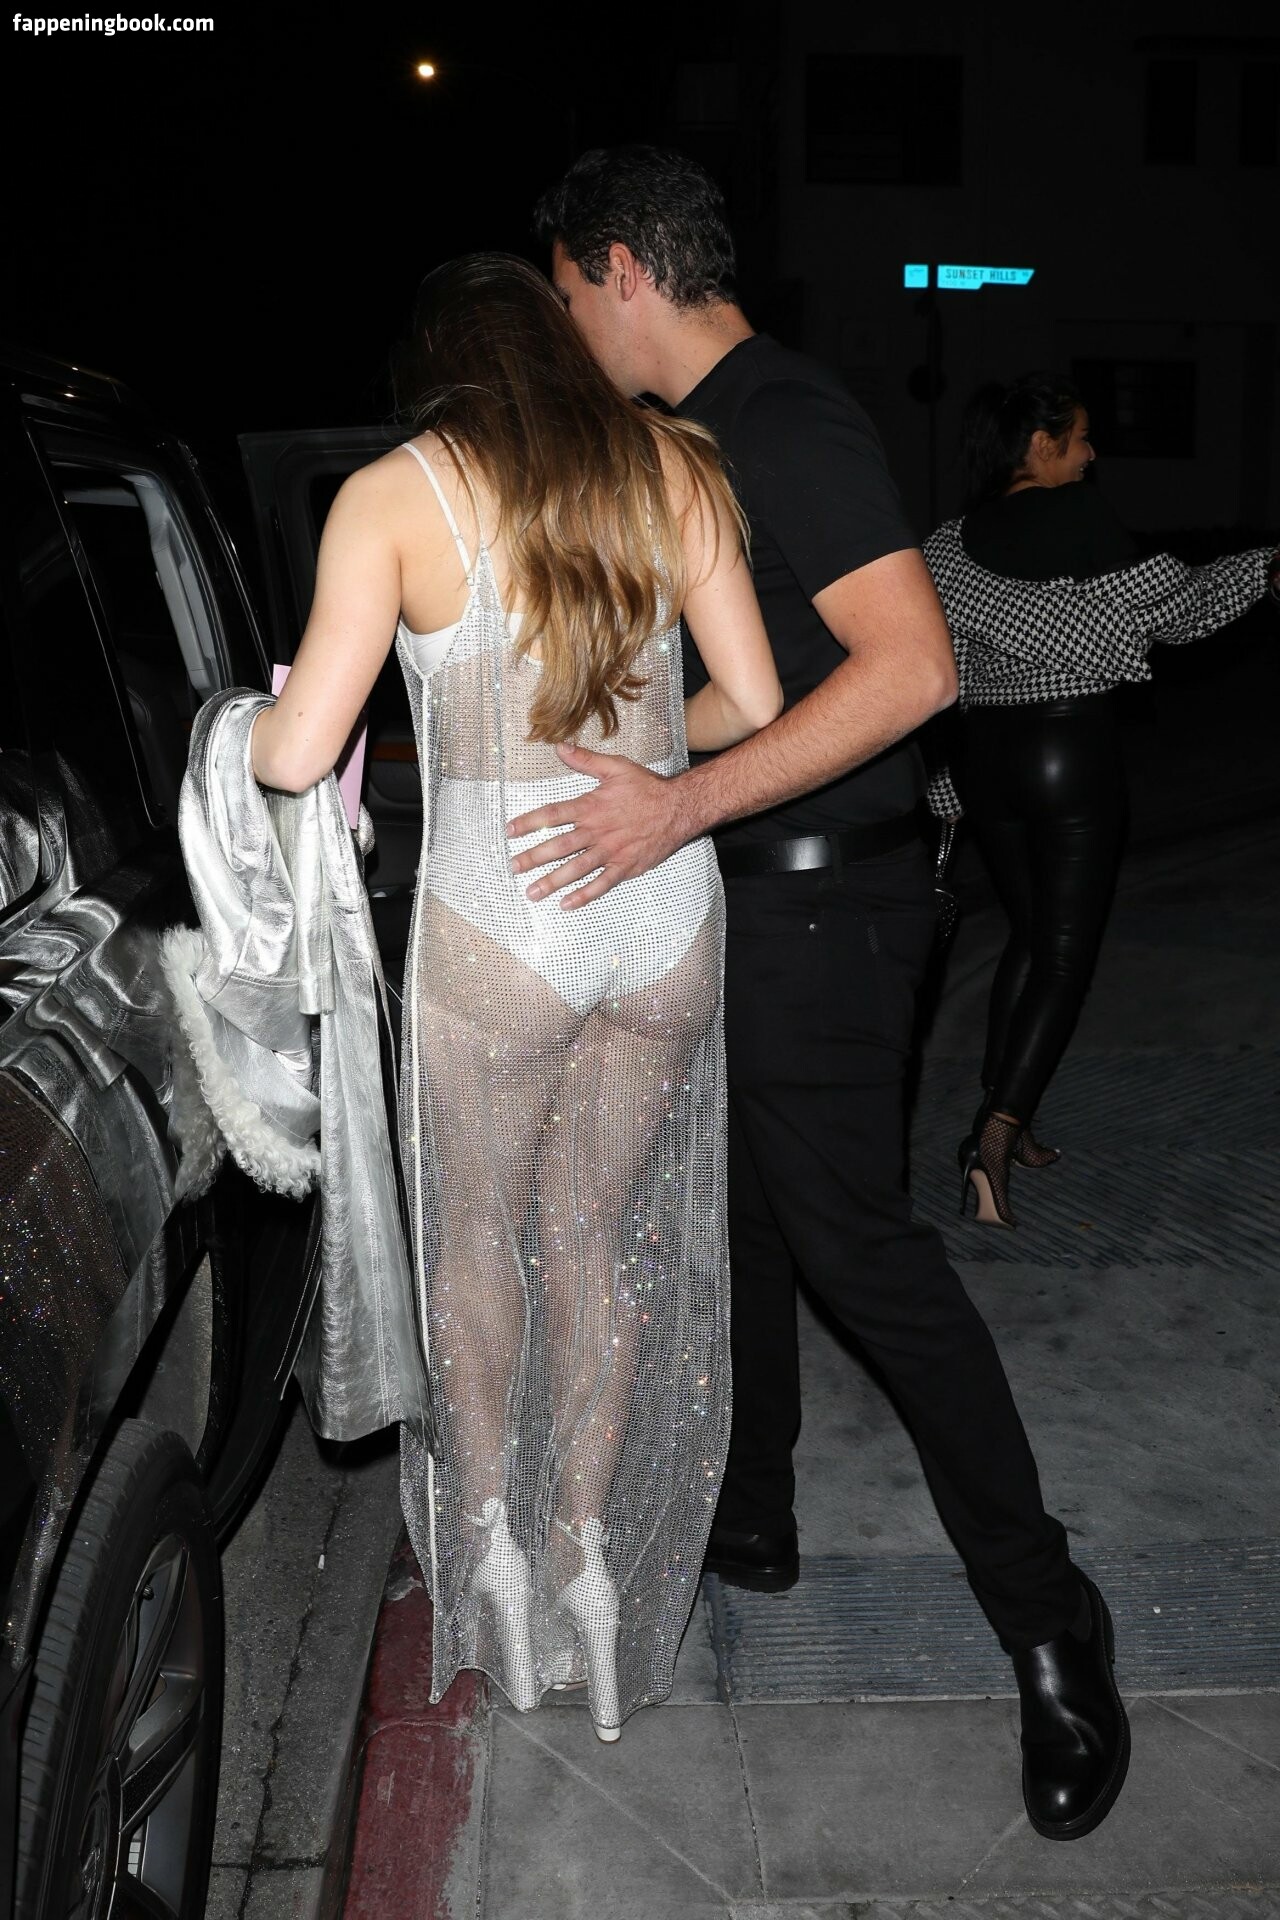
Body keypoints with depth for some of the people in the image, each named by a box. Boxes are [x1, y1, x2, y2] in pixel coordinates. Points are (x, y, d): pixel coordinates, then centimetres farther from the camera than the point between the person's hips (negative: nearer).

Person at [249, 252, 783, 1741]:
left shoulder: (393, 494, -5)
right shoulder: (676, 465, 4)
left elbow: (296, 755, -11)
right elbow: (752, 702, 4)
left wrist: (244, 723, 13)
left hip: (495, 923, -3)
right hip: (664, 908, 3)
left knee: (477, 1233, 20)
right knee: (601, 1239, 19)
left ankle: (490, 1537, 36)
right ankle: (589, 1552, 31)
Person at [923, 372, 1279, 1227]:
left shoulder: (955, 541, 4)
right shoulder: (1079, 518, -10)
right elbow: (1178, 606, -5)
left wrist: (943, 789, 12)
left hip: (987, 756, 6)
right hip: (1073, 755, -6)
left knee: (1031, 935, 19)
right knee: (1066, 955, -1)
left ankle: (1009, 1128, 21)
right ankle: (994, 1138, -13)